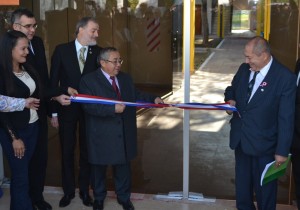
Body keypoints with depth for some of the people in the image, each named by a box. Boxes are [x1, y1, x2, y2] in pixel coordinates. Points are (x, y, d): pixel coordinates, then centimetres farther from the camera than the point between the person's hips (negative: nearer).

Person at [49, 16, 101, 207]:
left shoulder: (98, 52, -4)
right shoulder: (61, 50, -6)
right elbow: (53, 81, -3)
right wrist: (53, 111, -4)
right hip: (67, 108, 0)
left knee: (87, 151, 12)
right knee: (67, 152, 11)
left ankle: (85, 190, 28)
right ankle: (68, 191, 28)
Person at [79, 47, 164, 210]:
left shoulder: (125, 78, 9)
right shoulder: (88, 80, -12)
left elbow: (136, 96, 12)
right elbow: (89, 105, -23)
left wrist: (153, 99, -6)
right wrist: (113, 108, -30)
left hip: (124, 134, 5)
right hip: (101, 136, -4)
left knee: (123, 166, 17)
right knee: (99, 167, 15)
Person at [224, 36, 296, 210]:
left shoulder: (285, 78, -19)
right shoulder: (244, 69, 0)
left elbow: (286, 118, -16)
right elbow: (232, 89, 18)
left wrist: (282, 151, -15)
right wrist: (231, 100, -6)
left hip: (263, 144, -6)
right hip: (240, 139, 6)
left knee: (265, 187, 12)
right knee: (242, 183, 21)